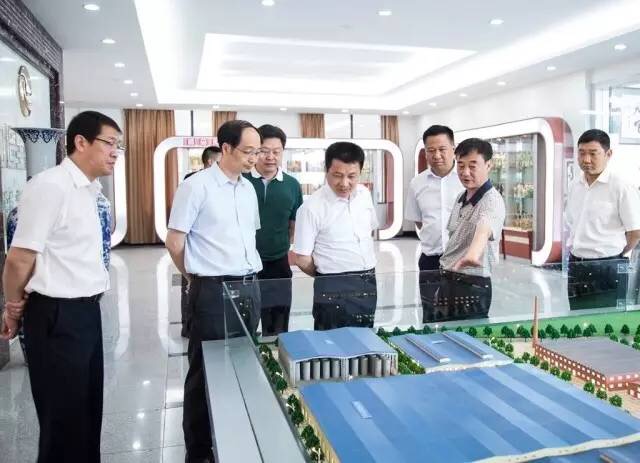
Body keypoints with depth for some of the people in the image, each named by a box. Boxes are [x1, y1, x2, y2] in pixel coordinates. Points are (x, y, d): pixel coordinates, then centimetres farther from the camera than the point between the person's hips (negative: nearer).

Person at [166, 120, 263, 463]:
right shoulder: (196, 187, -10)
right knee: (206, 371, 5)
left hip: (249, 288, 7)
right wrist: (197, 276, 6)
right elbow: (174, 242, -7)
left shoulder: (249, 188, 11)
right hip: (214, 291, -6)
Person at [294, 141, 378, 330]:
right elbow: (302, 259, -11)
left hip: (369, 284, 6)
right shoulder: (312, 207, -16)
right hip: (334, 290, -5)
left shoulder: (364, 194, 3)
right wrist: (328, 277, 5)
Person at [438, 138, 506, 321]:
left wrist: (474, 252, -62)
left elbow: (485, 227, -41)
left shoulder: (492, 201, -18)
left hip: (473, 287, -8)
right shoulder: (461, 198, 8)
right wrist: (445, 279, 16)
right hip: (447, 282, 8)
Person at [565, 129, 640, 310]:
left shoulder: (621, 187, -12)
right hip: (576, 267, 6)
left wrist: (613, 257, 1)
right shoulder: (575, 186, 8)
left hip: (608, 270, -6)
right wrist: (576, 254, 12)